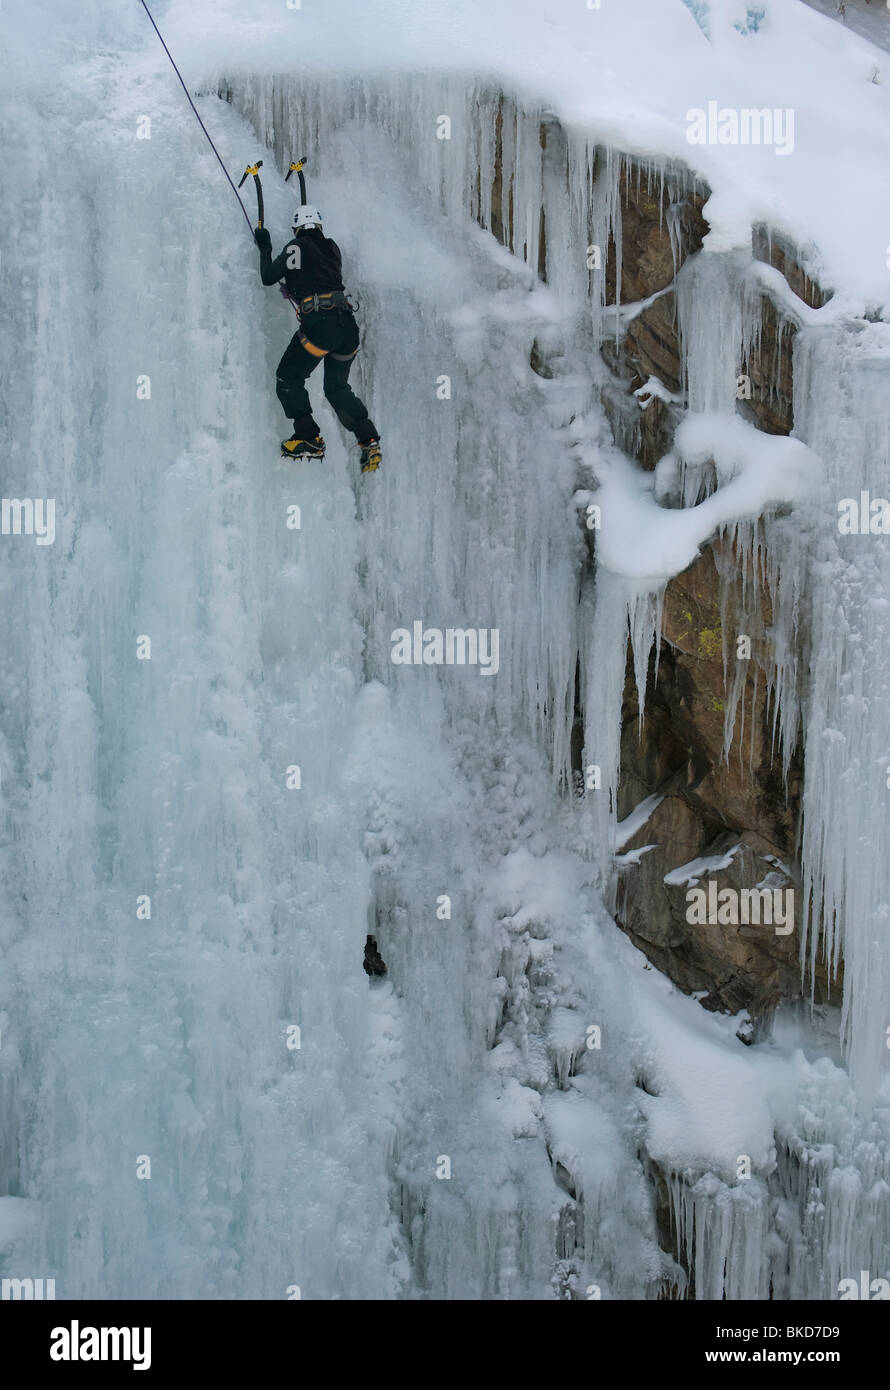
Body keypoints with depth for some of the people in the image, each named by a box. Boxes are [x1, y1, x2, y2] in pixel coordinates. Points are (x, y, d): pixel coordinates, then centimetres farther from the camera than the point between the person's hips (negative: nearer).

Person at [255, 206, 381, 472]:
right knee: (337, 387, 20)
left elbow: (268, 277, 5)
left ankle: (309, 438, -3)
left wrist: (265, 248, 20)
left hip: (318, 323, -6)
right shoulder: (332, 247, 18)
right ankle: (369, 441, 6)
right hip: (347, 325, 6)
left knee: (288, 379, 9)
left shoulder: (297, 247, 2)